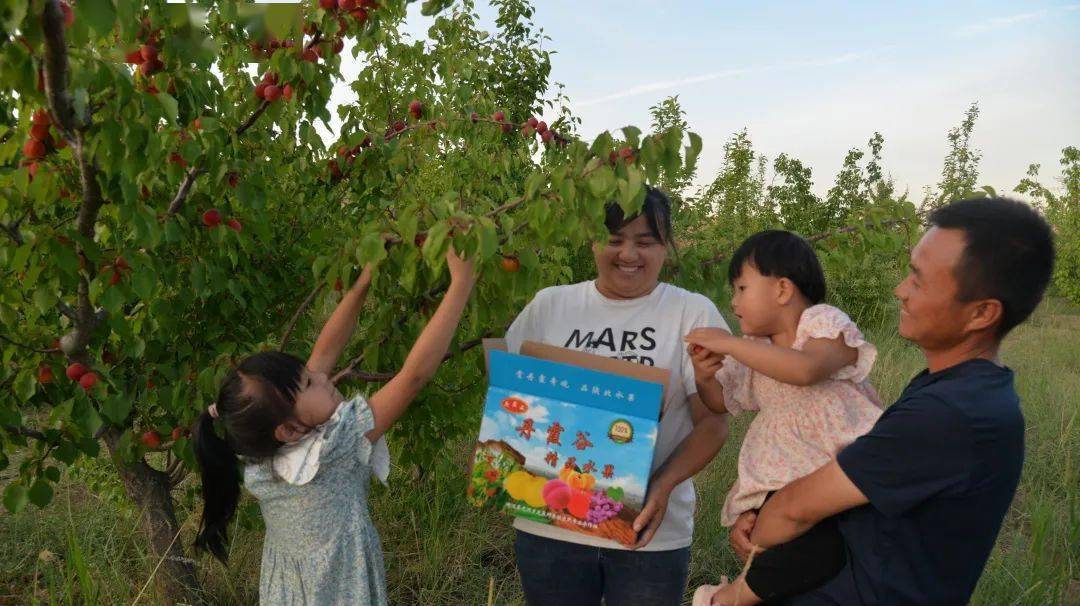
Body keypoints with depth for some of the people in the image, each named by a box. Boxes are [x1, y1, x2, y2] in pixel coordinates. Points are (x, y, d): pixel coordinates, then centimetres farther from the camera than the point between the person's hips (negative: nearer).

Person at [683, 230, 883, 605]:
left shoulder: (825, 321, -5)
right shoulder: (752, 348, 14)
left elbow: (807, 370, -27)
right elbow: (722, 401, 25)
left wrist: (728, 343, -23)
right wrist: (704, 376, 2)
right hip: (784, 481, 5)